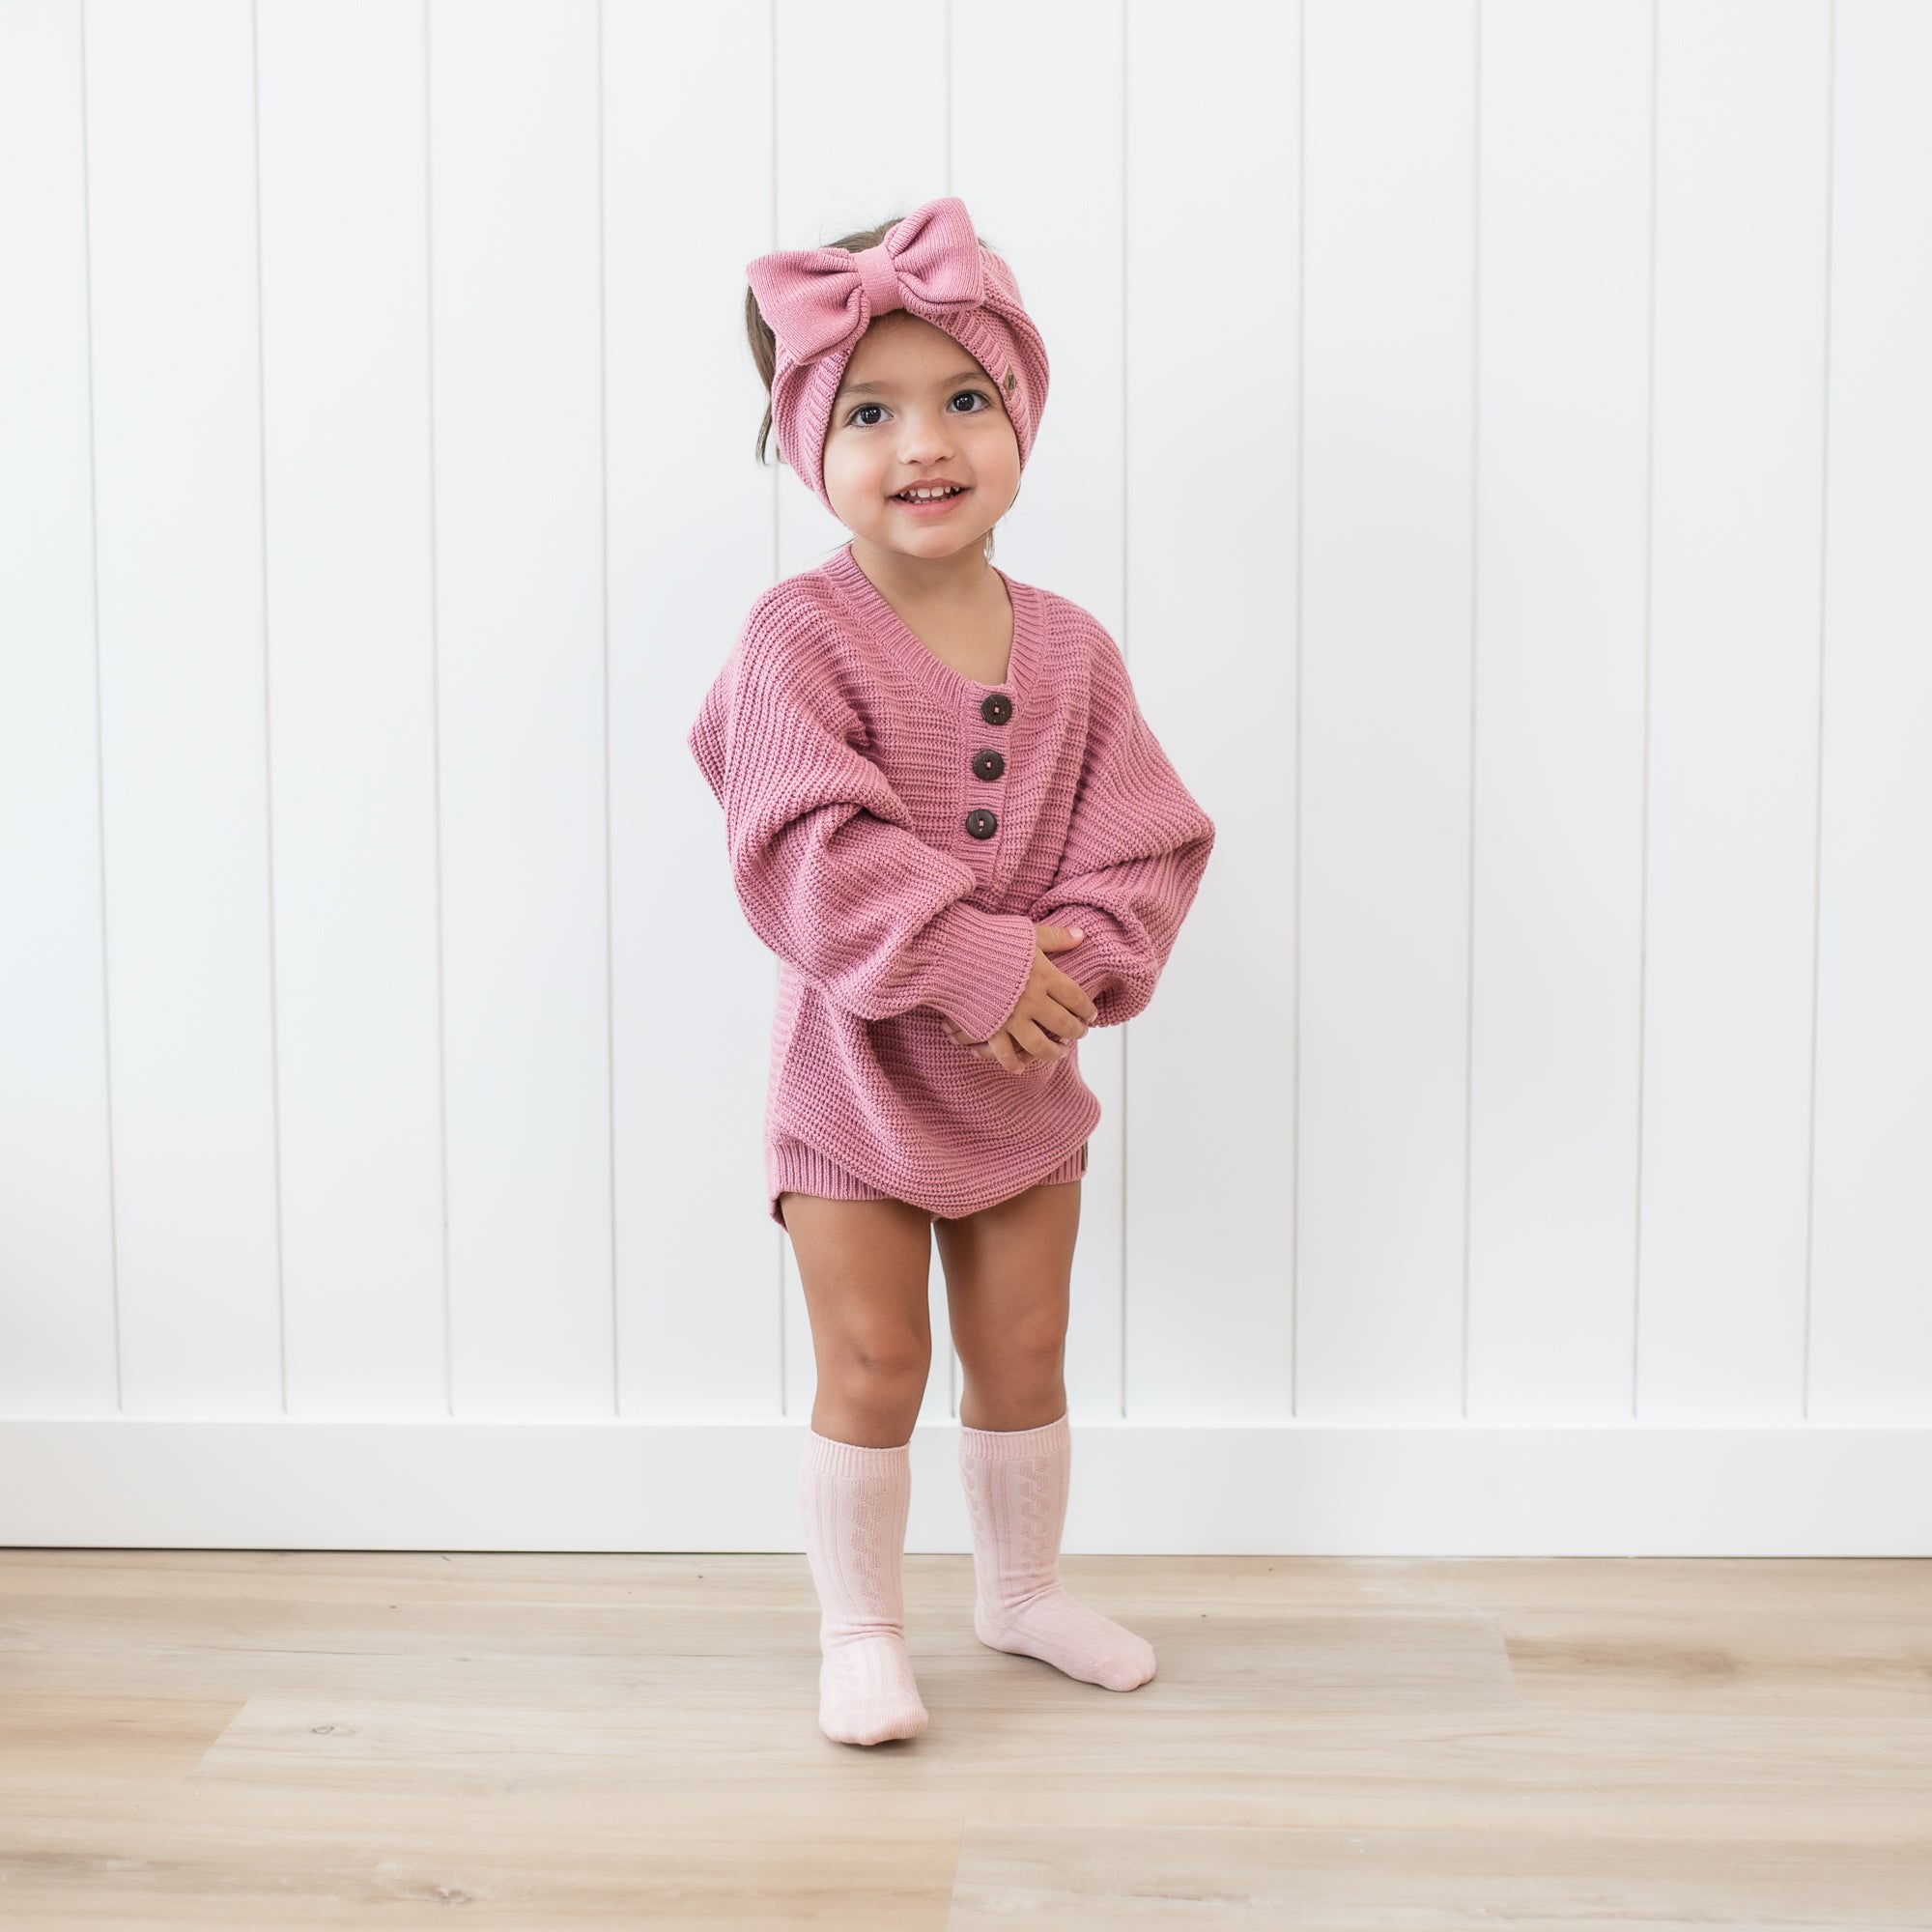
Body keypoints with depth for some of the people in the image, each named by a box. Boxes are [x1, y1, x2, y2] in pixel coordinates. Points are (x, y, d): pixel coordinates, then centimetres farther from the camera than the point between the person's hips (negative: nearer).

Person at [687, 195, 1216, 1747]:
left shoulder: (1070, 652, -3)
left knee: (1026, 1353, 16)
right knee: (874, 1364, 3)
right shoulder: (802, 640, -16)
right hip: (856, 1065, -4)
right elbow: (806, 857, -25)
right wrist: (971, 963, -28)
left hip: (1024, 1071, 4)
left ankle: (1024, 1588, 38)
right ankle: (860, 1628, 22)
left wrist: (1075, 965, -21)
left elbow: (1149, 846, -4)